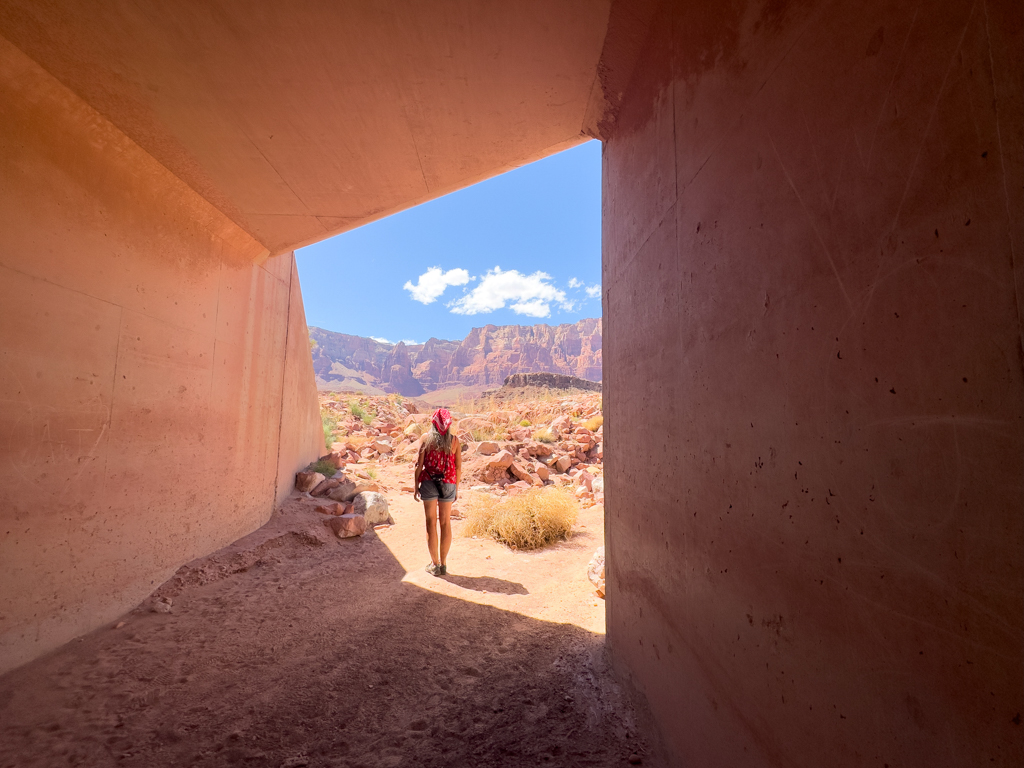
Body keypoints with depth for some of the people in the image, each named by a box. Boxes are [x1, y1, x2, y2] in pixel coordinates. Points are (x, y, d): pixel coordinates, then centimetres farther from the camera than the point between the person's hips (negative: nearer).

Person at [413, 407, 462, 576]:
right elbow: (458, 467, 0)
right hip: (448, 484, 1)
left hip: (429, 483, -1)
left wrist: (415, 485, 5)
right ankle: (443, 563, 18)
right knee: (446, 523, 12)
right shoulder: (454, 441, -2)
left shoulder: (426, 438, -5)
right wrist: (456, 488, 11)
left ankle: (435, 564, 14)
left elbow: (419, 465, -5)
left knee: (431, 522, 8)